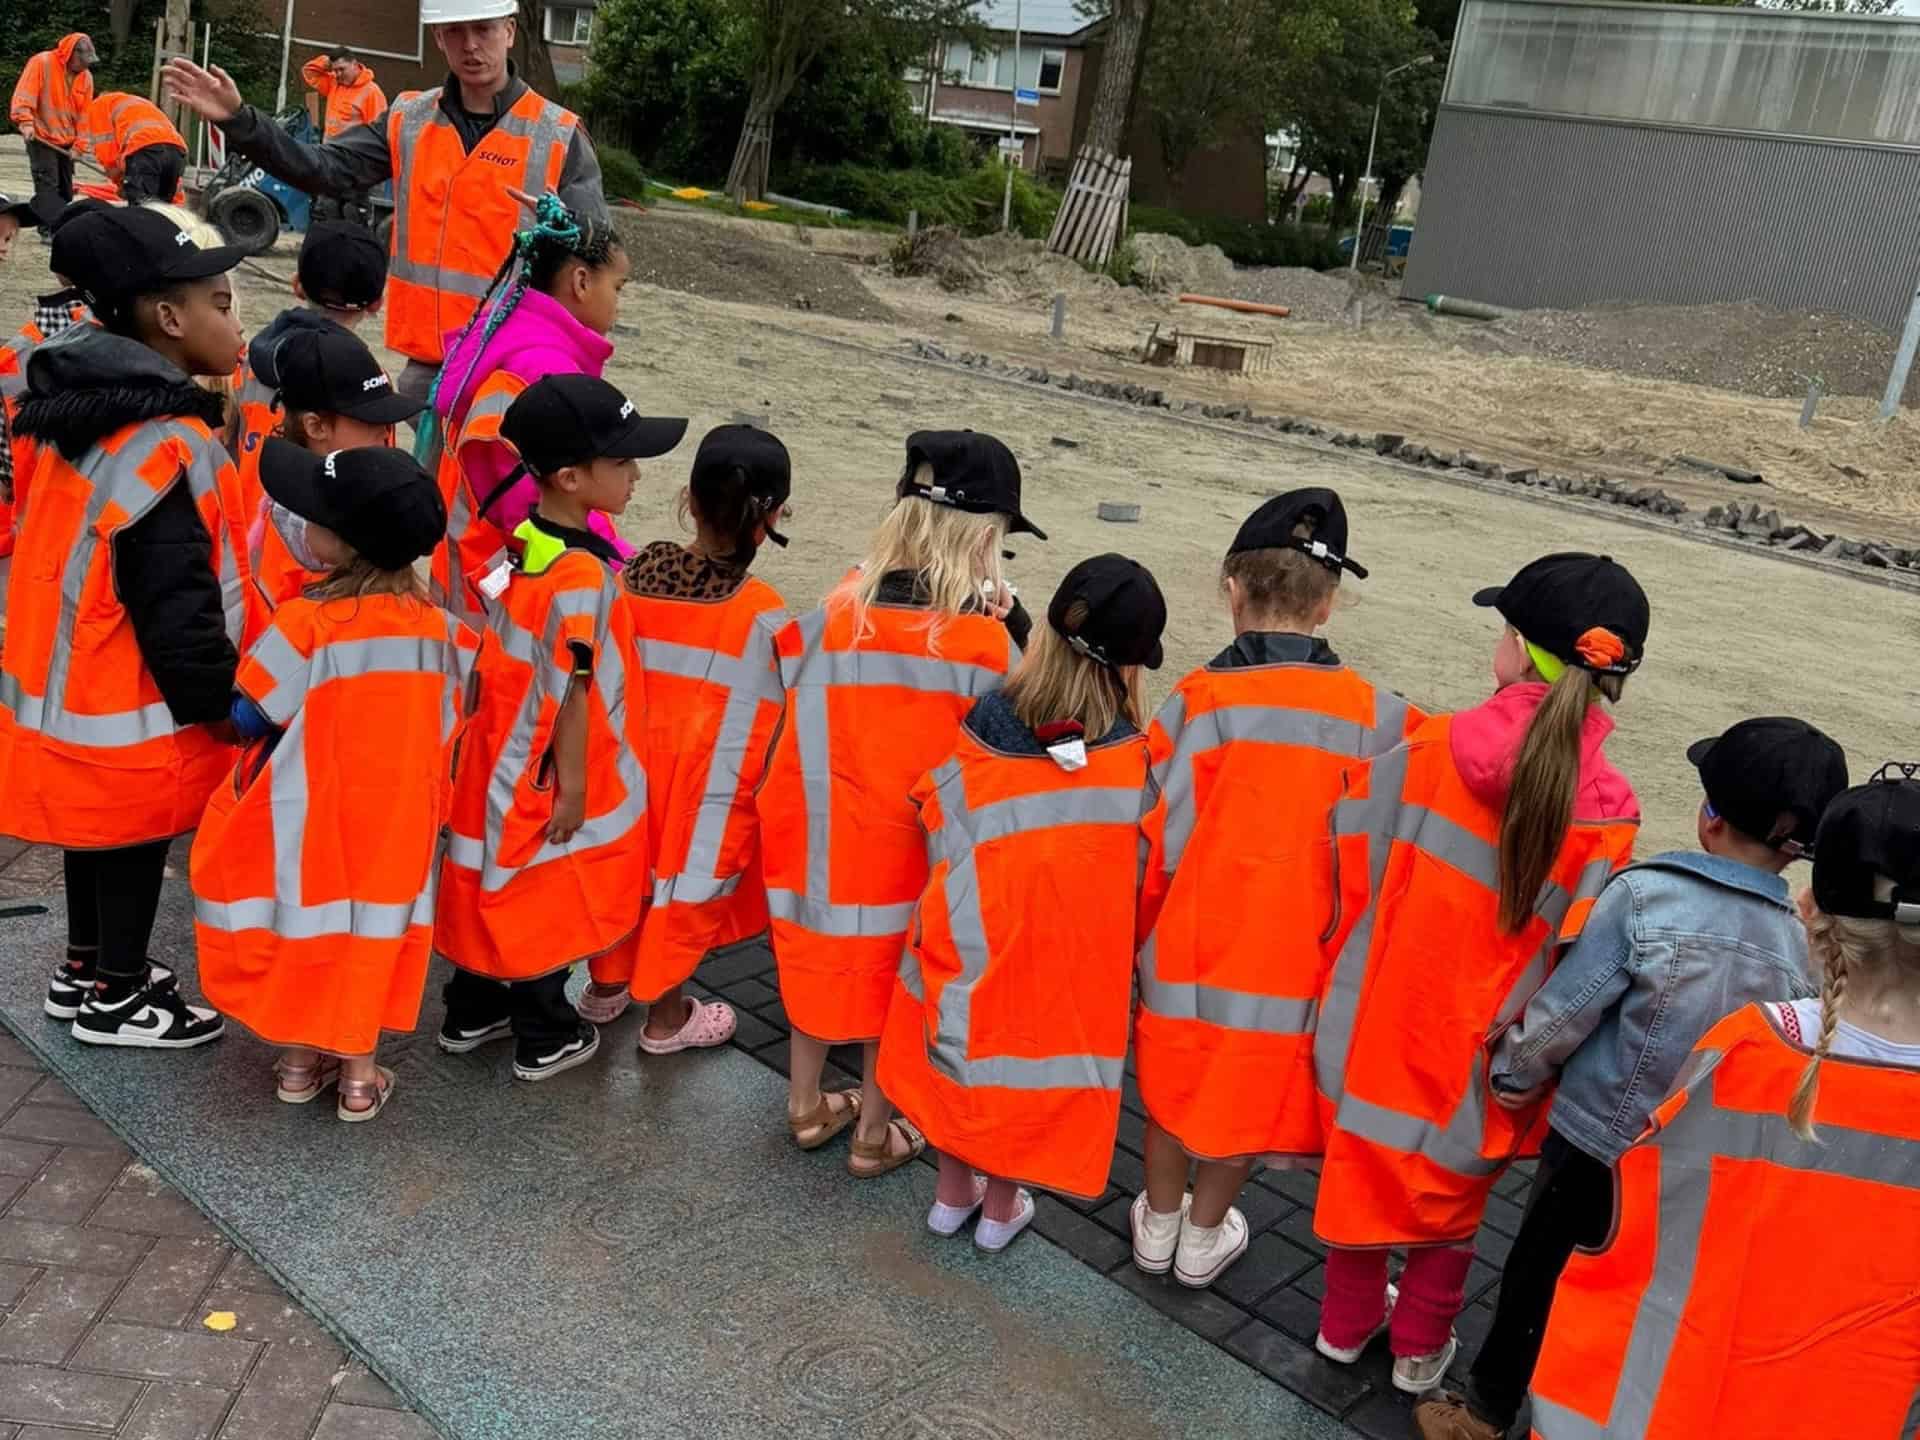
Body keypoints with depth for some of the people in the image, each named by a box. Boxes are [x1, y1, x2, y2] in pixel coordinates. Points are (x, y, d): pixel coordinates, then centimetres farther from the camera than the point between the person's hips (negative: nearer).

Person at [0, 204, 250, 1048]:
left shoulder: (84, 406, 2)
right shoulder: (168, 445, -27)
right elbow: (177, 607, -25)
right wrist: (223, 704, -14)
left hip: (72, 680, 9)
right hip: (134, 702, -9)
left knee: (97, 831, 23)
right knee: (136, 839, 10)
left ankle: (83, 969, 40)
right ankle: (116, 998, 27)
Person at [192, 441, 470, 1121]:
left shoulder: (306, 624, -21)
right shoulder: (438, 627, -8)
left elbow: (250, 716, -11)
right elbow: (443, 734, 2)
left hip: (306, 824, -3)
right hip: (390, 825, 3)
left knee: (302, 923, 16)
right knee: (370, 932, 16)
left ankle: (299, 1062, 30)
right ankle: (359, 1073, 25)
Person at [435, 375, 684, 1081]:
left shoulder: (519, 544, -1)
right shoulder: (581, 577, -27)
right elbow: (571, 691, -23)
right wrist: (572, 785, -15)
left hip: (501, 761, 8)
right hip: (550, 775, -8)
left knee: (501, 890, 21)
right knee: (548, 902, 9)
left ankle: (472, 1014, 37)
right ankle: (545, 1039, 25)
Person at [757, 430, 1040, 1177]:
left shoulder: (835, 611, -13)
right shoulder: (985, 641, -22)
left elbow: (802, 711, -3)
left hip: (822, 836, 3)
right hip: (914, 854, -3)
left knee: (823, 963, 26)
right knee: (894, 985, 19)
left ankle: (807, 1107, 44)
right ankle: (876, 1135, 36)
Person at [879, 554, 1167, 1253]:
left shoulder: (979, 728, -16)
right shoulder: (1135, 756, -19)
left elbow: (942, 833, -4)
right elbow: (1146, 868, -8)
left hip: (971, 934, 1)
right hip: (1070, 954, -1)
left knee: (963, 1046, 23)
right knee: (1035, 1062, 20)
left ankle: (954, 1191, 41)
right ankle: (1001, 1207, 37)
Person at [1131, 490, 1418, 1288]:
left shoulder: (1198, 701, -16)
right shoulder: (1374, 716, -10)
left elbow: (1158, 839, -11)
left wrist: (1138, 933, 3)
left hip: (1192, 940, -1)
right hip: (1295, 951, 1)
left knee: (1176, 1077, 21)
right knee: (1247, 1093, 19)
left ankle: (1158, 1223, 39)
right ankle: (1203, 1239, 37)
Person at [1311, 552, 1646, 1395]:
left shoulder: (1428, 751, -17)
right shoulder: (1604, 812, -20)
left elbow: (1352, 876, -7)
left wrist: (1341, 976, 10)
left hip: (1384, 1012, 1)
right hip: (1483, 1052, -1)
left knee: (1364, 1167, 23)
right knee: (1452, 1192, 23)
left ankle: (1348, 1323, 43)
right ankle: (1419, 1349, 40)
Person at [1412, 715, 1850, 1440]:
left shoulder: (1646, 892, -22)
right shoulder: (1799, 944, -10)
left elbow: (1563, 1010, -17)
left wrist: (1517, 1073, 1)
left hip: (1597, 1135, -3)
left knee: (1537, 1272, 16)